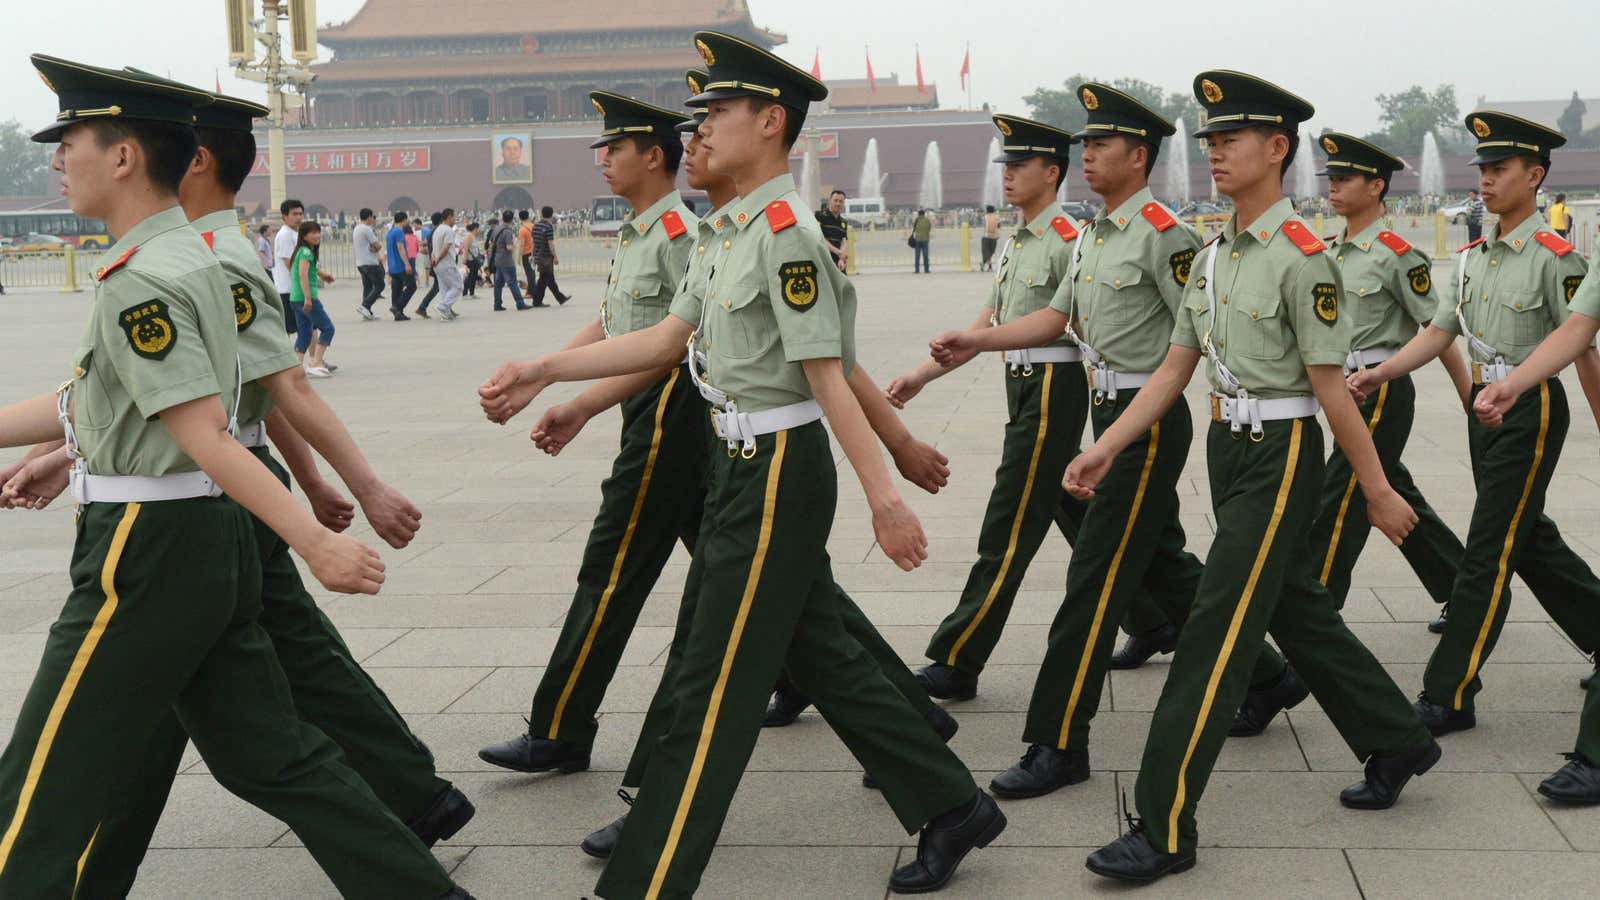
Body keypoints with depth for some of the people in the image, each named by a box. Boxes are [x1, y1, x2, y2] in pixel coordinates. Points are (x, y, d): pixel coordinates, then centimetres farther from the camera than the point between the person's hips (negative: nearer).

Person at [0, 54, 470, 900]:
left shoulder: (136, 282, -18)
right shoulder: (191, 258, 12)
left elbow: (203, 436, -23)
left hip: (147, 552, -10)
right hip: (212, 543, 10)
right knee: (270, 756, 16)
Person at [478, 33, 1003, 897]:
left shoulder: (785, 230, -16)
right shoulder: (746, 231, 13)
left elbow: (826, 373, -21)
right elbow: (667, 338, 15)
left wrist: (883, 494, -21)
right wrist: (543, 371, 12)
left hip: (775, 475, -10)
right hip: (749, 468, 10)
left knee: (713, 690, -3)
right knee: (824, 657, 16)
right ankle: (951, 808, 28)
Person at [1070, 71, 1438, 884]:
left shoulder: (1301, 258, -14)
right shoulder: (1212, 256, 10)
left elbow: (1331, 387, -14)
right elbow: (1174, 371, 9)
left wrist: (1377, 492, -7)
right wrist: (1104, 448, 1)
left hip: (1280, 454, -9)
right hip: (1227, 448, 9)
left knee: (1216, 631, -10)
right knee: (1297, 612, 19)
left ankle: (1165, 829, -6)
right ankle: (1397, 744, 38)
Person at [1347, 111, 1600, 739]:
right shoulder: (1472, 257, 9)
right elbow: (1437, 333, 8)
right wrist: (1378, 373, -6)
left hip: (1531, 409, -8)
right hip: (1486, 405, 8)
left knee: (1489, 551, -6)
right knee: (1530, 540, 18)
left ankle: (1449, 696, -2)